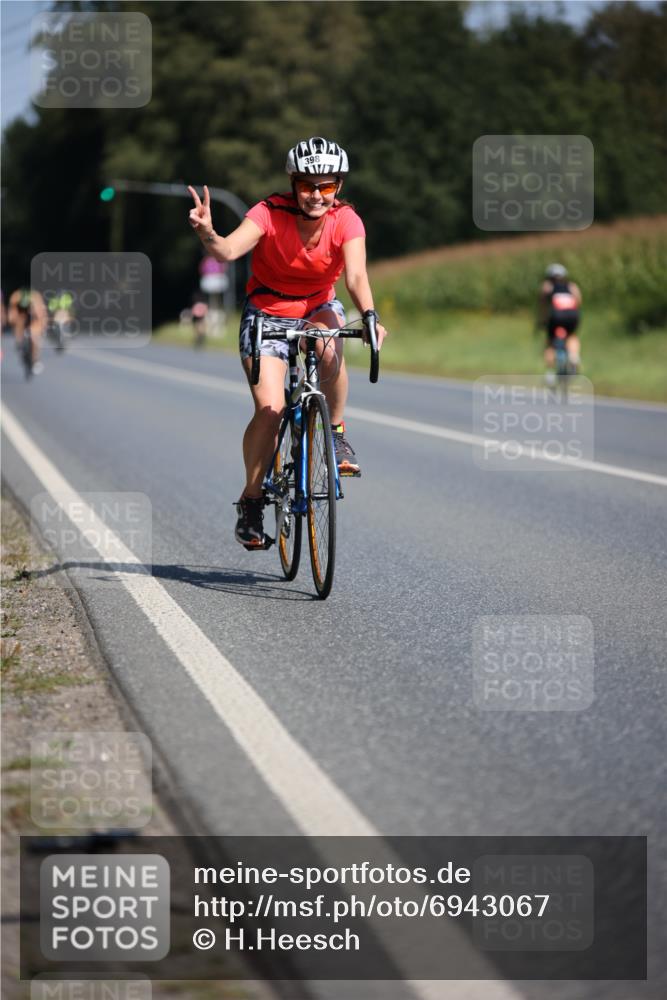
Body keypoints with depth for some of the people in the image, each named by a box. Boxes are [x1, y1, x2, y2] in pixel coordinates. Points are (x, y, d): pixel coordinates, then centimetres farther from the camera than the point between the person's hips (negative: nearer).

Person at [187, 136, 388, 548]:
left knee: (330, 348, -36)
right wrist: (207, 234, -60)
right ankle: (252, 499, 3)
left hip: (318, 307, 1)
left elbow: (356, 275, -32)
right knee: (270, 409, -17)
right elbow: (230, 250, -37)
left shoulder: (346, 221, -19)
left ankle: (336, 432, -12)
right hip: (267, 310, -1)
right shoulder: (270, 214, -22)